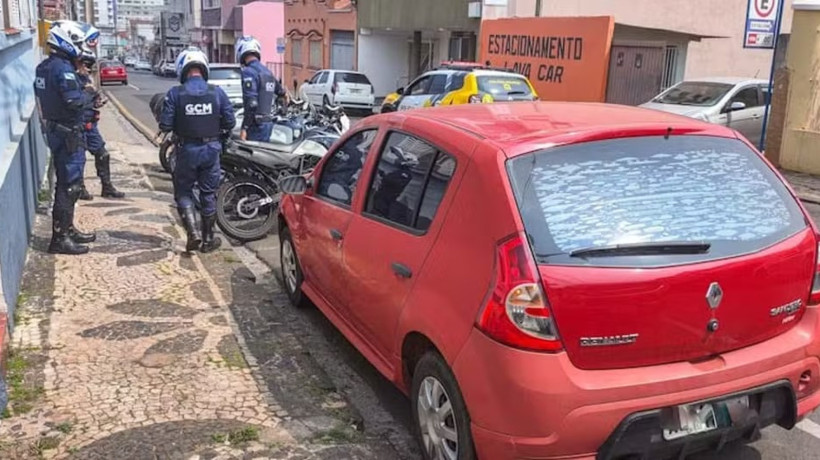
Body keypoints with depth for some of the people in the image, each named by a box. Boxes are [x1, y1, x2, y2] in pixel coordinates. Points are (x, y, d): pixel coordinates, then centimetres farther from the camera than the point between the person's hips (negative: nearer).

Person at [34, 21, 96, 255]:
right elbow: (74, 101, -27)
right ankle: (60, 239, -2)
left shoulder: (43, 67, 11)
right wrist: (88, 95, -7)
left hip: (54, 129, 10)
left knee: (65, 183, 18)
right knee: (69, 185, -6)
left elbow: (46, 96, 15)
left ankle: (67, 229, 28)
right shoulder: (63, 68, -19)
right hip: (68, 133, -10)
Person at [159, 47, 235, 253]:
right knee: (209, 194, 12)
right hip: (211, 149, 2)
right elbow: (230, 121, -4)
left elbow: (165, 125, -11)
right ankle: (208, 239, 19)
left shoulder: (175, 94, -9)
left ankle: (193, 232, -3)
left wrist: (178, 126, 11)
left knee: (183, 192, 13)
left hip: (187, 149, -1)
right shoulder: (217, 92, -6)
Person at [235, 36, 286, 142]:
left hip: (256, 123, -8)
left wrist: (244, 128, -18)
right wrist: (284, 94, 58)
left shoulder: (248, 72, -13)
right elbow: (279, 90, 33)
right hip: (268, 122, 8)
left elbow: (251, 103, -21)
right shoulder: (267, 71, 13)